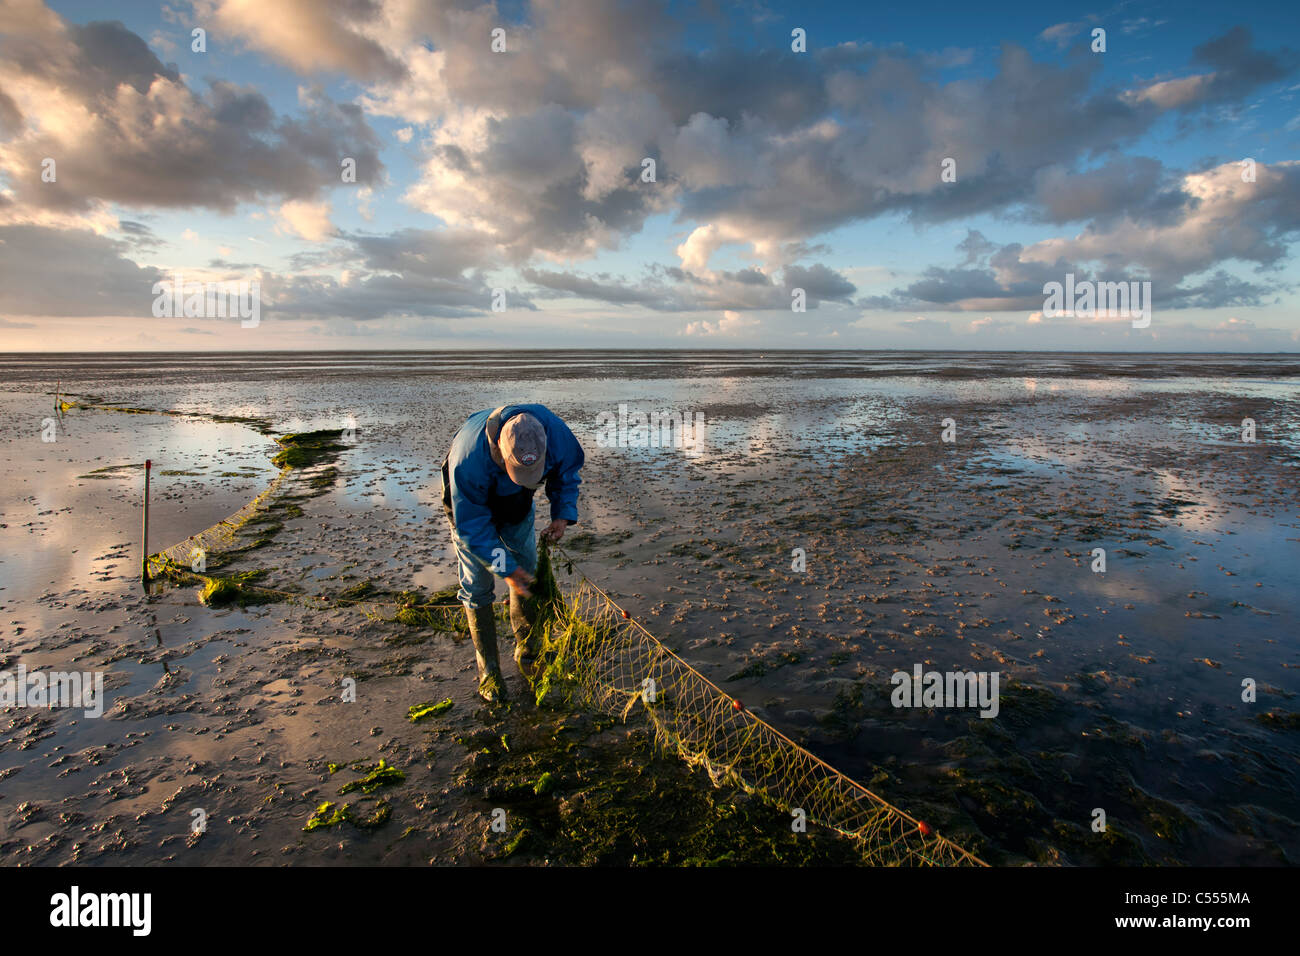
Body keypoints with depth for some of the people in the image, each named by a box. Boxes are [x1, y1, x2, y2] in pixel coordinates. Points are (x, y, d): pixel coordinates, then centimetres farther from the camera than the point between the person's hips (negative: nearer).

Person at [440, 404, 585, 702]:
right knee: (477, 586, -4)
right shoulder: (468, 459, -45)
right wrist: (505, 568, -35)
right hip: (472, 507, -4)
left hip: (518, 505, 4)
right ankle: (488, 671, 10)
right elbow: (472, 526, -32)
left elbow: (568, 470, -9)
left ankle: (527, 652, 26)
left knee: (528, 571, 8)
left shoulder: (554, 430, -34)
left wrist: (563, 514, -21)